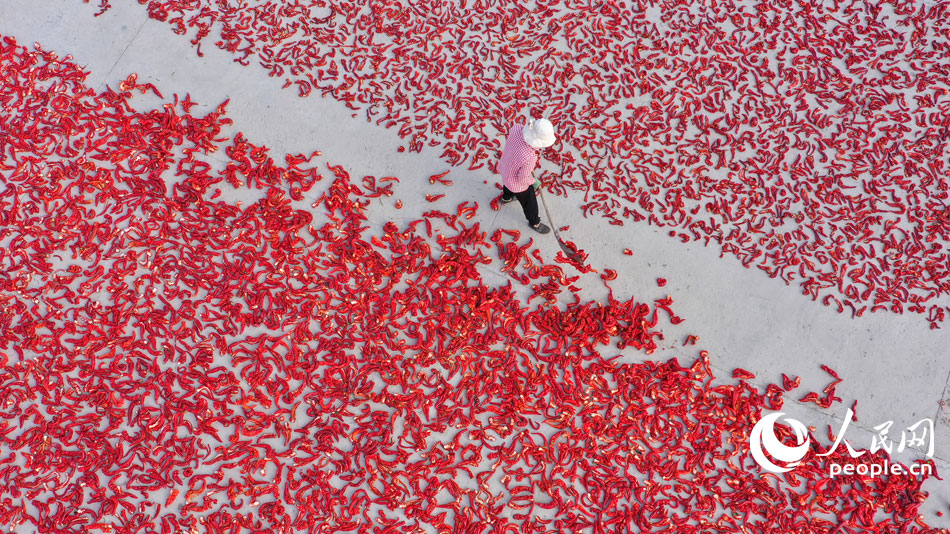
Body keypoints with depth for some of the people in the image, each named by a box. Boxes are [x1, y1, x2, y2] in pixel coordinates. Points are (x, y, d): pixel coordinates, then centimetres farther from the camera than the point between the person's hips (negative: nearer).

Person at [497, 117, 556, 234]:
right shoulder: (529, 158, -47)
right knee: (529, 201, 24)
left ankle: (506, 198, 77)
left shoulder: (517, 129, -33)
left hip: (505, 169, 6)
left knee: (508, 185, 42)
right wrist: (534, 182, -9)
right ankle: (534, 222, 53)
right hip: (517, 183, -6)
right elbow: (523, 178, -28)